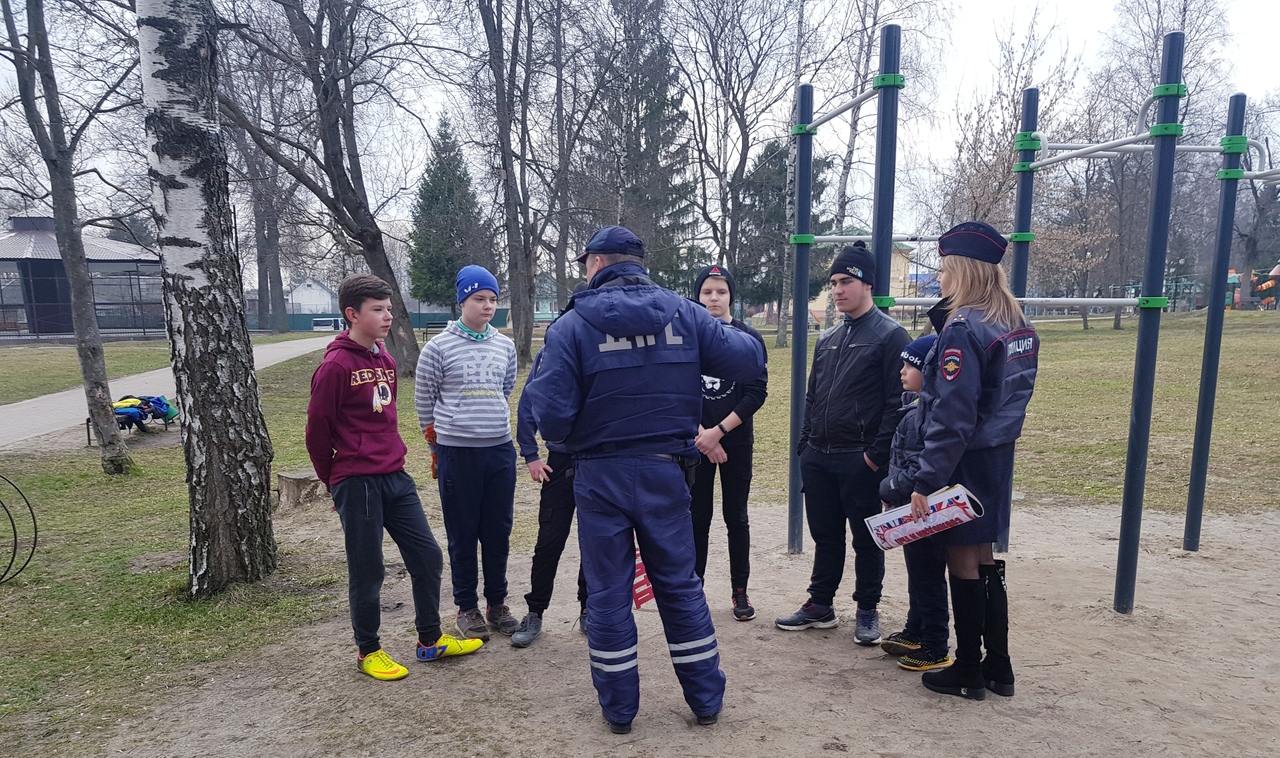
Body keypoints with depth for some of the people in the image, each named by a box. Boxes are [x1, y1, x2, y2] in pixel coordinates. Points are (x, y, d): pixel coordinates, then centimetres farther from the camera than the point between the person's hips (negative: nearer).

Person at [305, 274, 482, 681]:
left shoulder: (386, 360, 12)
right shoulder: (335, 366, -12)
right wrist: (337, 482, 3)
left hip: (395, 477, 7)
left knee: (427, 555, 10)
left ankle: (431, 640, 25)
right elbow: (318, 431, -7)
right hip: (357, 484, -7)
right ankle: (369, 651, 25)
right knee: (367, 572, 5)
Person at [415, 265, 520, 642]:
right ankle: (466, 607, 20)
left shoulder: (505, 346, 8)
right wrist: (437, 447, 10)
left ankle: (497, 603, 25)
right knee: (462, 534, 5)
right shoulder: (439, 347, -4)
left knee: (498, 532, 10)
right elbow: (424, 402, 4)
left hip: (500, 450, 4)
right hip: (456, 453, -3)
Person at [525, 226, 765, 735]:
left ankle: (619, 709, 26)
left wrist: (535, 388, 6)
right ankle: (707, 699, 29)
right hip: (666, 472, 3)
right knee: (681, 584, 17)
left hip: (600, 477, -2)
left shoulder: (572, 326, -10)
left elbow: (552, 419, -17)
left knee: (607, 592, 12)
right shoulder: (684, 314, -1)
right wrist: (730, 335, 19)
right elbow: (750, 360, -2)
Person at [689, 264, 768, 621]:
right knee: (697, 515, 6)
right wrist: (701, 435, -10)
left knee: (736, 517, 8)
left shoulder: (749, 338, -1)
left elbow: (757, 392, -6)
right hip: (695, 442, 0)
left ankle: (740, 591, 20)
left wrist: (718, 431, -13)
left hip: (736, 442, 0)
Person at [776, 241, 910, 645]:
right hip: (818, 457, 6)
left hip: (860, 460, -6)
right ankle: (820, 606, 28)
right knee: (825, 535, 15)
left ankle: (868, 612, 23)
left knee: (866, 539, 8)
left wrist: (877, 454, -17)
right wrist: (805, 444, 12)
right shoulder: (827, 339, 14)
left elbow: (897, 400, -13)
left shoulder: (890, 335, -7)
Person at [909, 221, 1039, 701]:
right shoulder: (1018, 326, 8)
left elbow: (951, 417, -23)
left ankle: (968, 672, 19)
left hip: (964, 462, -8)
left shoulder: (963, 329, -19)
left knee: (963, 562, 4)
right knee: (984, 559, 17)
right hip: (999, 457, 8)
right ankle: (998, 667, 27)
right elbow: (1011, 395, 15)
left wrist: (926, 481, -21)